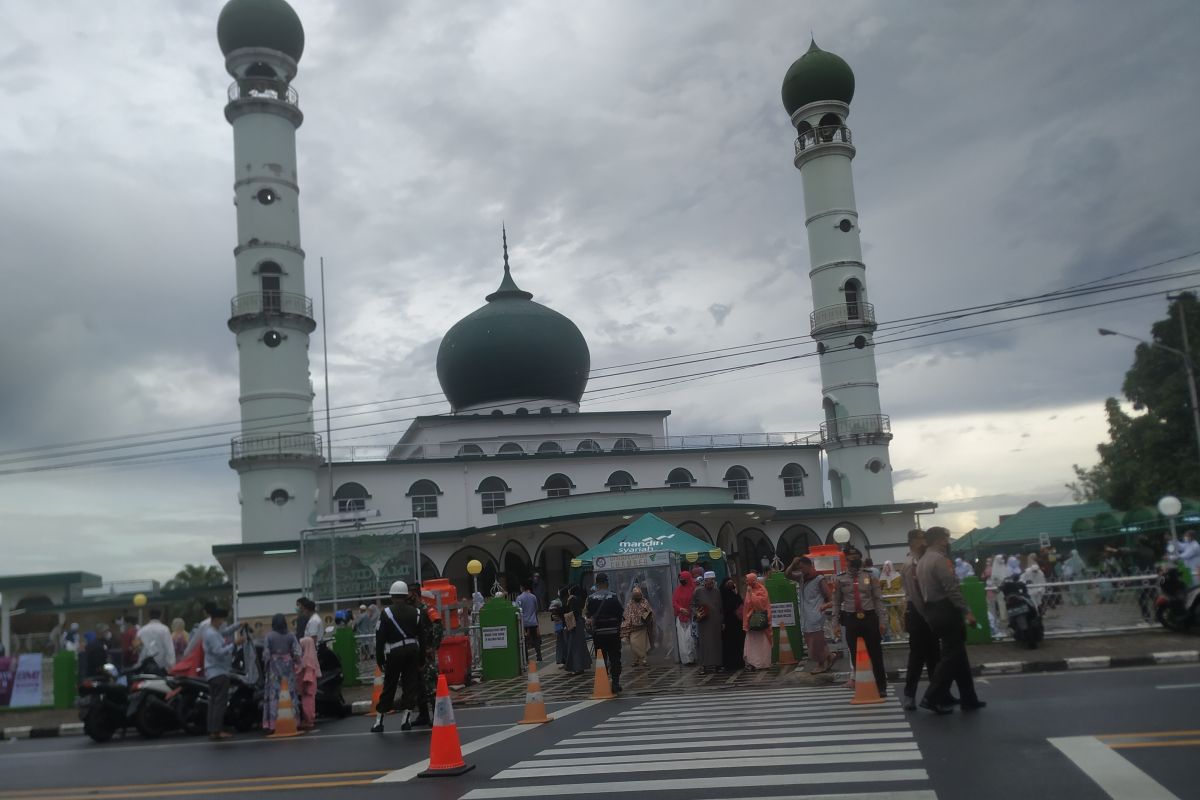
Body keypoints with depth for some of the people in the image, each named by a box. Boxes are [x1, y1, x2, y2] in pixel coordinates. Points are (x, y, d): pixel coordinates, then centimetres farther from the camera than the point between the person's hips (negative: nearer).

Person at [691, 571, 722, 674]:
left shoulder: (717, 592, 9)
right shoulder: (698, 592, -1)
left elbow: (721, 608, 14)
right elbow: (693, 605, 4)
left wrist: (722, 621, 11)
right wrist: (696, 614, -13)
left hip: (716, 623, 3)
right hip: (703, 623, -3)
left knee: (716, 642, 5)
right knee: (704, 643, -3)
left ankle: (717, 664, 13)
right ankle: (704, 666, 0)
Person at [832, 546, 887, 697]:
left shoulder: (870, 576, 3)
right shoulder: (840, 579, 1)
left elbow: (878, 599, 4)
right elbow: (836, 603, 4)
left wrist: (881, 621, 0)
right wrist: (836, 623, 1)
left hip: (869, 617, 0)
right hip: (851, 619, 0)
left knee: (876, 654, 6)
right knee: (855, 655, 7)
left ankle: (881, 687, 17)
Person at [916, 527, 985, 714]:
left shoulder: (921, 562, 16)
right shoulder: (939, 559, -14)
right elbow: (952, 588, -21)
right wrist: (966, 611, -20)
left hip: (932, 611, 10)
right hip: (946, 611, -10)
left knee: (958, 655, 13)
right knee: (951, 656, -5)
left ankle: (968, 699, 17)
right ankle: (932, 697, -7)